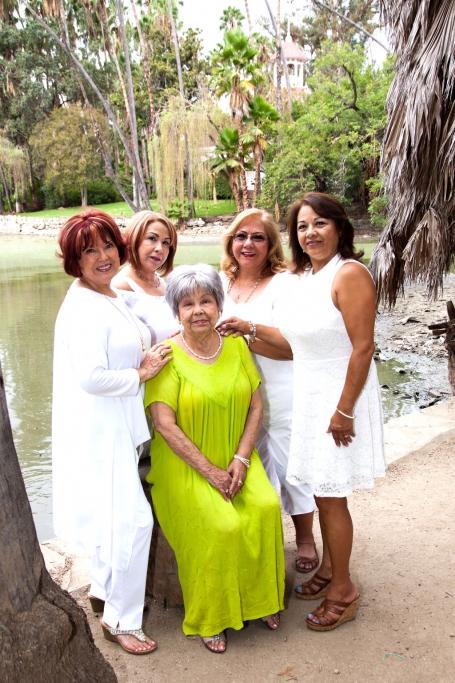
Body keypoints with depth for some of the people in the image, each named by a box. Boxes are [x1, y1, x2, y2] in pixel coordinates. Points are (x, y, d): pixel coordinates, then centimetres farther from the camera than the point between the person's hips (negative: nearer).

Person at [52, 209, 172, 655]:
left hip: (114, 426, 10)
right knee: (131, 519, -3)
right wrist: (141, 373, -16)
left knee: (115, 515, 23)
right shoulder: (83, 308, -21)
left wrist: (143, 361, 5)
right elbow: (91, 377, -28)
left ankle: (102, 590, 43)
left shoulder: (107, 298, 10)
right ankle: (121, 620, 15)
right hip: (97, 430, -10)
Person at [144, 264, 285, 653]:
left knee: (267, 507, -20)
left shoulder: (236, 346, 3)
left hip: (236, 459, 4)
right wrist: (210, 472, -16)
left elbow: (256, 406, 4)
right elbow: (165, 424, -15)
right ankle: (209, 618, 3)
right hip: (185, 466, -4)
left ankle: (261, 599, 5)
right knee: (222, 527, -23)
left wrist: (241, 459, -9)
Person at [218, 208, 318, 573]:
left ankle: (305, 538, 31)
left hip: (281, 396, -5)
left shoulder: (284, 283, -12)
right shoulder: (221, 283, 6)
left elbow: (292, 347, -20)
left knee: (291, 467, 9)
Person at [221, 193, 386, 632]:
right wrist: (250, 328, 4)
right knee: (322, 492, 18)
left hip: (340, 396, -7)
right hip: (309, 395, 8)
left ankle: (343, 591, 21)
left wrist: (343, 411, -21)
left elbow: (362, 347, -20)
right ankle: (329, 569, 36)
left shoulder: (349, 274, -17)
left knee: (331, 494, 2)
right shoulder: (304, 277, 9)